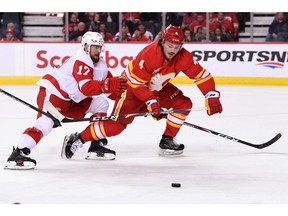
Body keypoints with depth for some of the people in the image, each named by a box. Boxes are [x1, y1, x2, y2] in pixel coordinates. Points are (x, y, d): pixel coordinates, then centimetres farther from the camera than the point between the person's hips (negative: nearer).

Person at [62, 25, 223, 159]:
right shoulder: (148, 55, -35)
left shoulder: (184, 57, -19)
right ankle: (76, 140, -10)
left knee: (184, 104, -8)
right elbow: (137, 83, -28)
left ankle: (167, 141, 3)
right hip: (132, 86, -7)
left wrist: (212, 97, -24)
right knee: (117, 124, -18)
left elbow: (202, 75, -14)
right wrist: (151, 101, -33)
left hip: (158, 88, 7)